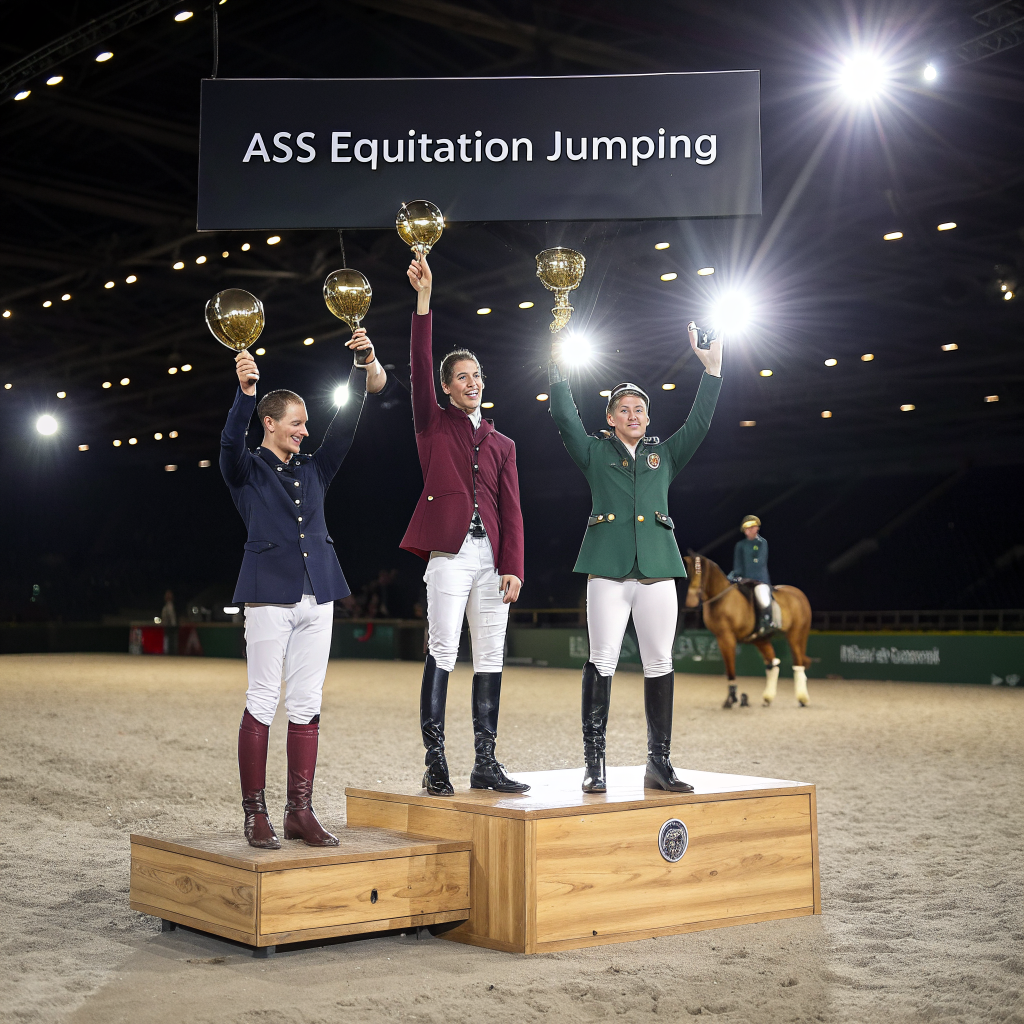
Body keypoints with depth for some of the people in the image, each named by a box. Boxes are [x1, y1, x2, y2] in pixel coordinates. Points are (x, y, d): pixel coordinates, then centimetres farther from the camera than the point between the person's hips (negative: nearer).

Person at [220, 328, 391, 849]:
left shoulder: (313, 469, 17)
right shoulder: (247, 470, 4)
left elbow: (345, 424, 10)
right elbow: (231, 440, -16)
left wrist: (365, 365, 0)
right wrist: (245, 392, -32)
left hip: (317, 596, 5)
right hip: (269, 595, -5)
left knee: (306, 705, 5)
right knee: (262, 703, -4)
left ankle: (300, 811, 9)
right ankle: (255, 813, 2)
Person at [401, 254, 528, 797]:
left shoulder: (502, 444, 20)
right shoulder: (434, 425, 11)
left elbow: (511, 509, 12)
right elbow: (420, 368, -3)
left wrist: (513, 567, 0)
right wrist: (423, 299, -10)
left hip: (492, 555, 4)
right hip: (450, 551, -4)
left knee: (491, 657, 3)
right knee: (442, 653, -9)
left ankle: (486, 765, 7)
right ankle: (435, 763, -8)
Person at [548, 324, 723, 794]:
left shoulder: (664, 455, 18)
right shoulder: (595, 453, 12)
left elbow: (699, 422, 11)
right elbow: (564, 417, 3)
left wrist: (712, 369, 5)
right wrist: (559, 366, -4)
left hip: (657, 569, 3)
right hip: (608, 569, -2)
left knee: (659, 664, 3)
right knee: (602, 661, -6)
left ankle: (659, 762, 8)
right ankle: (594, 763, -3)